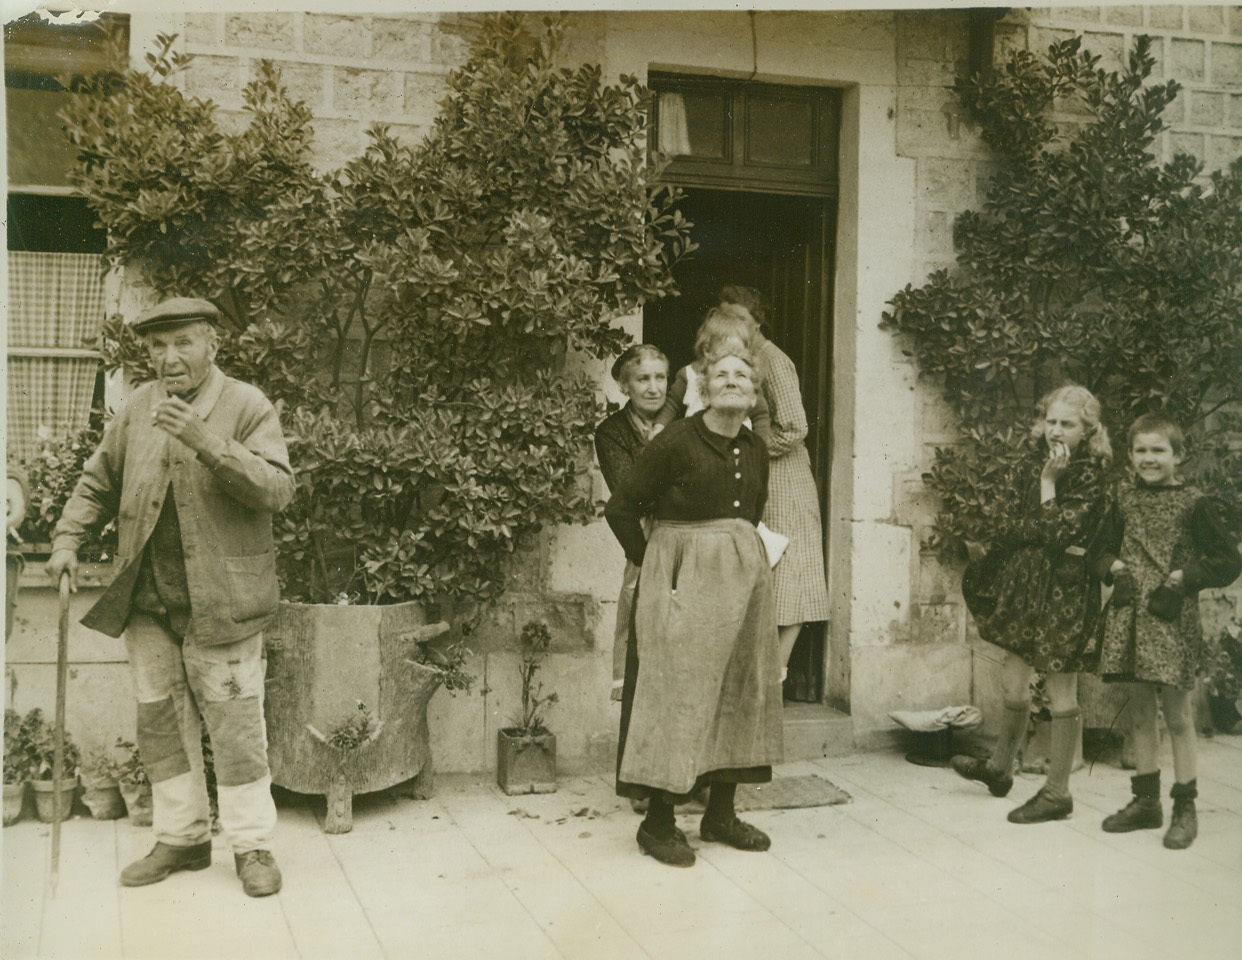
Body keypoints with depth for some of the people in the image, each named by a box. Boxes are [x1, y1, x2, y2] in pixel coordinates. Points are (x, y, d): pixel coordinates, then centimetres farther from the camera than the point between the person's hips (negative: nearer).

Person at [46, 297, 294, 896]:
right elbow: (98, 482, 20)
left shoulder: (248, 408, -5)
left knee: (234, 724, 0)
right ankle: (181, 837, 26)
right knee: (160, 722, 13)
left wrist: (206, 442, -29)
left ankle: (251, 845, 12)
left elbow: (276, 489, -19)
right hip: (147, 601, 5)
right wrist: (68, 538, 6)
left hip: (220, 599, -5)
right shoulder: (136, 410, 9)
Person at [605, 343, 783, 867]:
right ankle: (657, 823, 4)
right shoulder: (676, 441, -11)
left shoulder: (755, 449, 9)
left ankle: (721, 814, 21)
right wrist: (653, 565, -3)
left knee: (740, 693, 9)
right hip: (685, 583, -7)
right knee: (677, 692, -6)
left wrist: (739, 553, 14)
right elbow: (620, 509, -9)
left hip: (745, 576, 7)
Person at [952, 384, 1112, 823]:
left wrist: (1049, 482, -16)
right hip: (1023, 583, 6)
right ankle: (999, 767, 34)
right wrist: (1042, 536, -10)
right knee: (1013, 680, 15)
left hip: (1064, 590, -6)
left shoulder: (1091, 475, -11)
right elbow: (1006, 522, 3)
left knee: (1060, 691, 2)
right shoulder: (1031, 462, 7)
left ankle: (1057, 791, 11)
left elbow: (1055, 532, -19)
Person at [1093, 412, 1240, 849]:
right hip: (1129, 617, 4)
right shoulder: (1124, 498, 8)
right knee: (1139, 712, 12)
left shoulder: (1194, 503, -4)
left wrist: (1182, 577, -11)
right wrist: (1114, 567, -1)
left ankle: (1185, 809, 12)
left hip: (1172, 620, -4)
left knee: (1177, 715, 1)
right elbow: (1104, 549, 19)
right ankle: (1145, 801, 24)